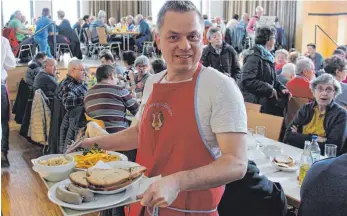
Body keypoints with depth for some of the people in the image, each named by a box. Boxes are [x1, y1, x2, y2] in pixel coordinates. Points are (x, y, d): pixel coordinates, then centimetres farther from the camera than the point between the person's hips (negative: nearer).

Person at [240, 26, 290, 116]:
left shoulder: (268, 57, 15)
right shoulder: (254, 57, -14)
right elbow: (248, 81, -24)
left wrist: (281, 88, 3)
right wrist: (269, 89, -19)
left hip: (267, 103, 9)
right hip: (254, 103, -9)